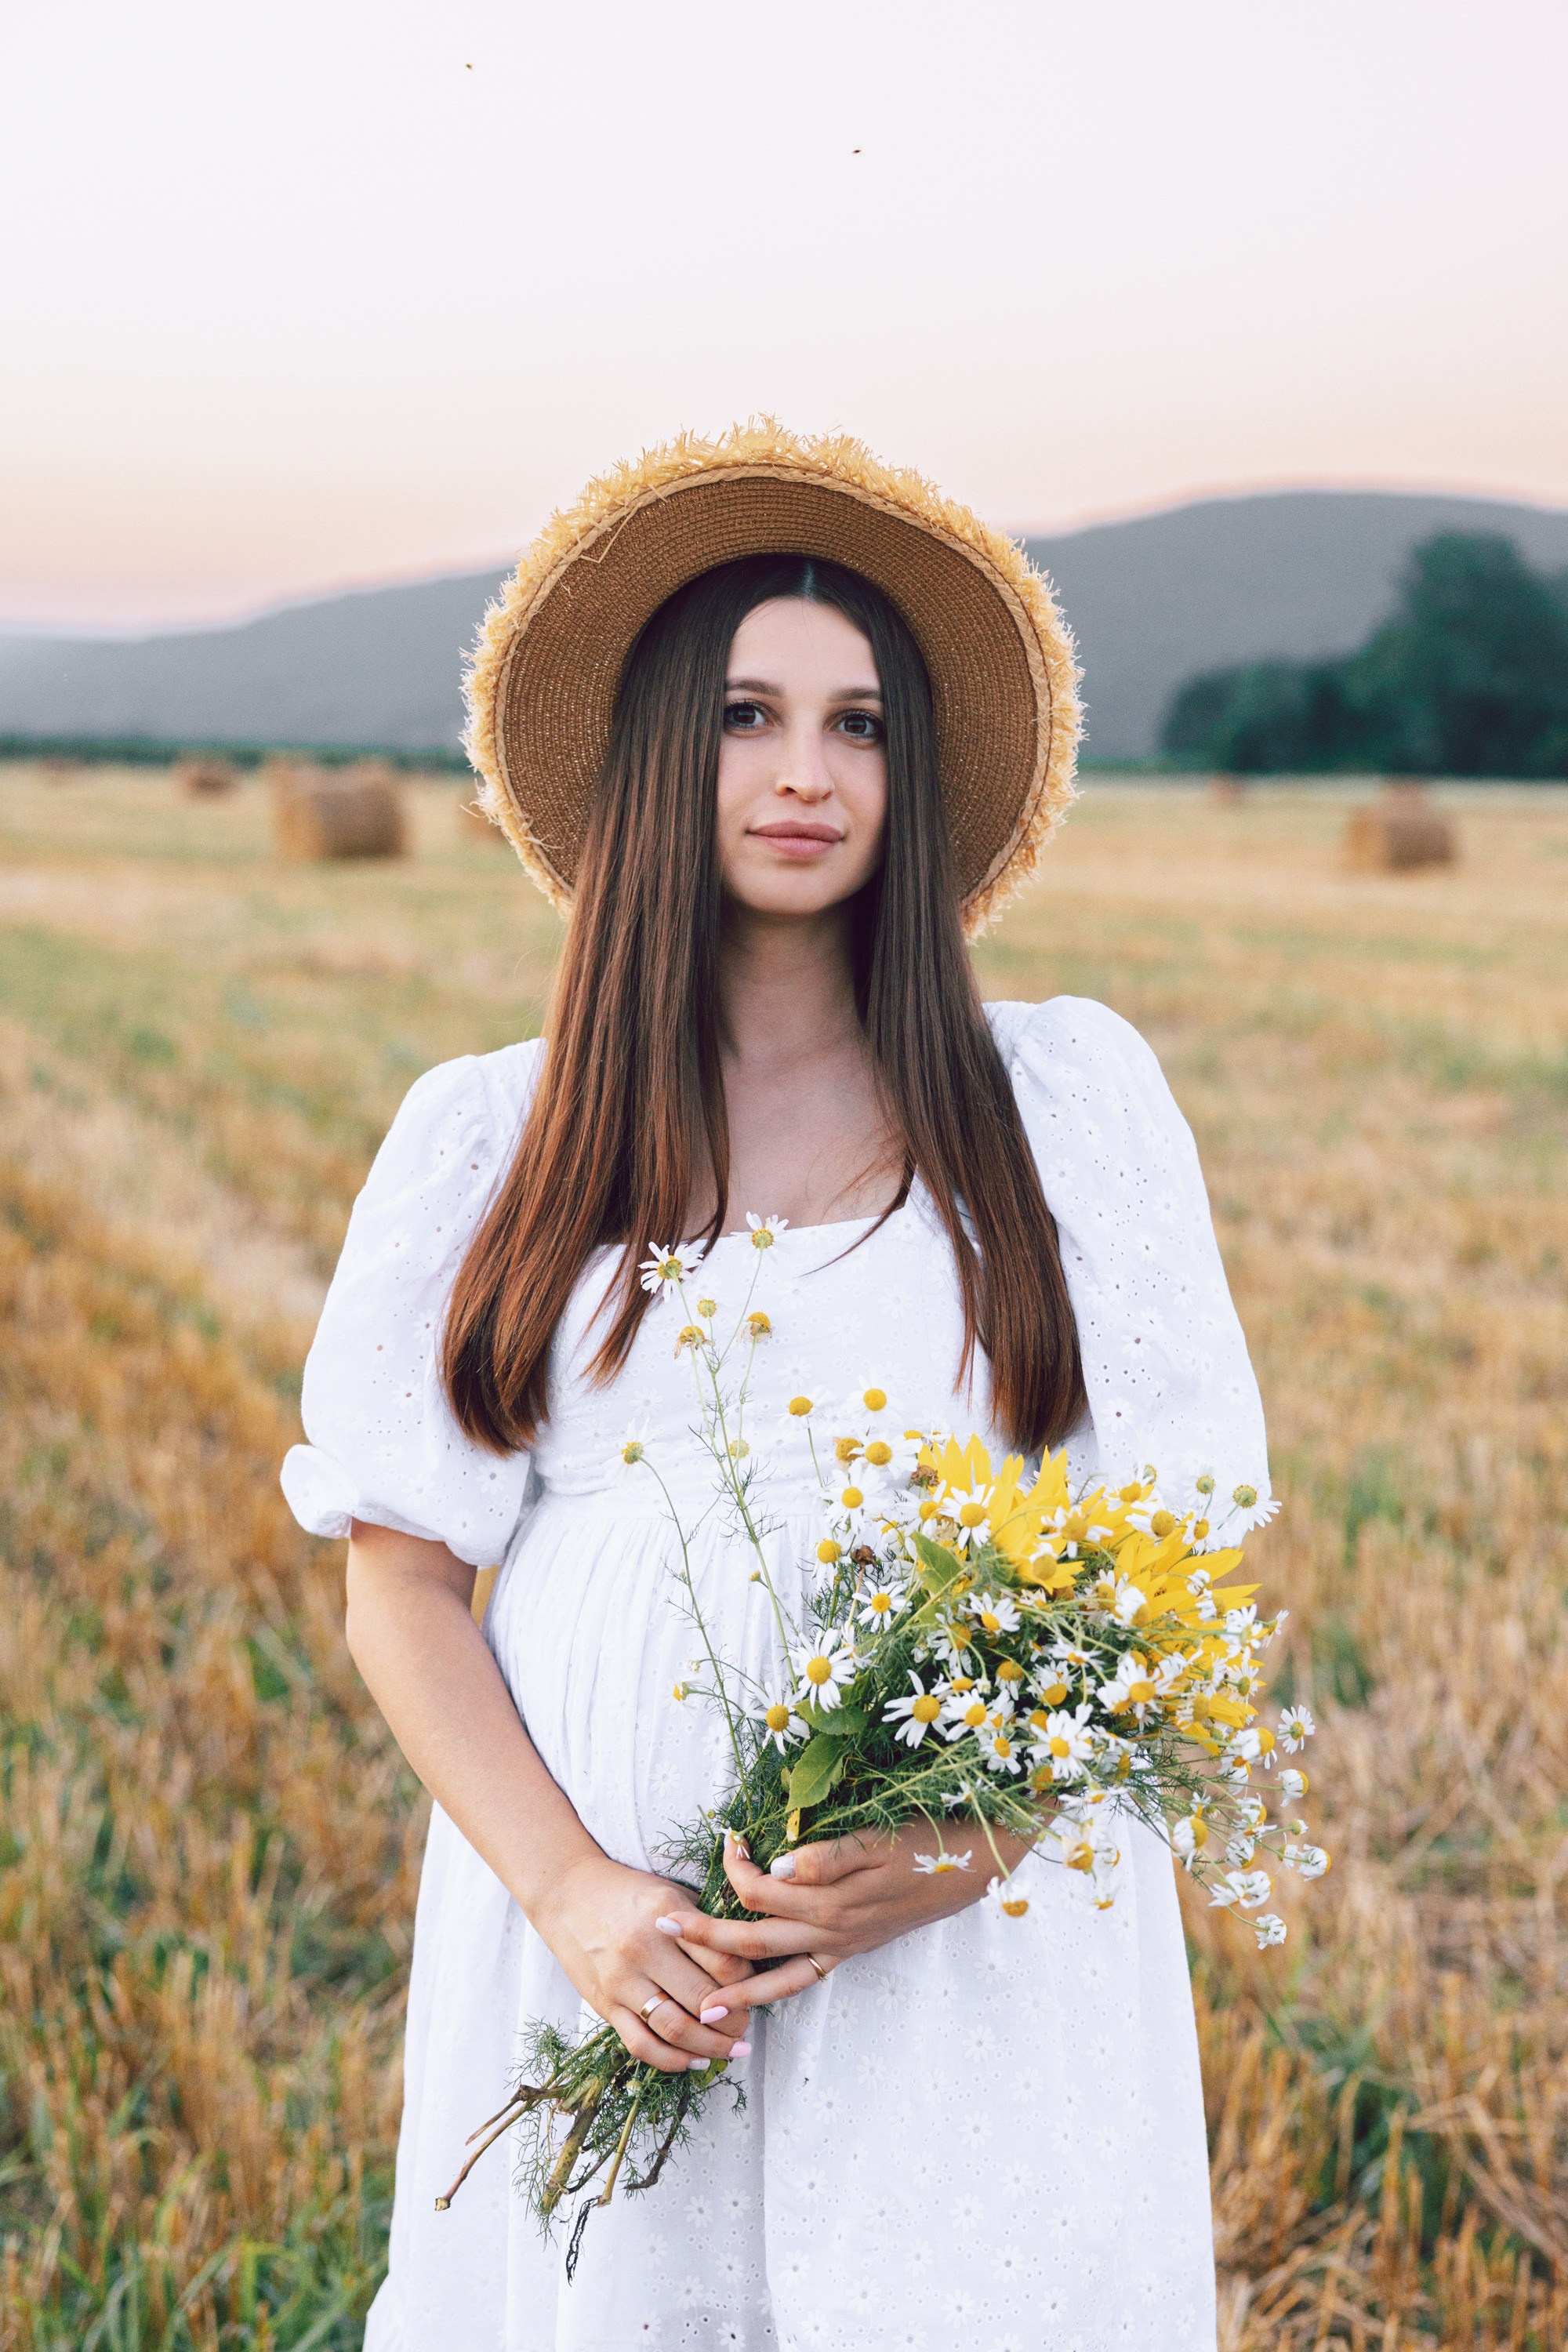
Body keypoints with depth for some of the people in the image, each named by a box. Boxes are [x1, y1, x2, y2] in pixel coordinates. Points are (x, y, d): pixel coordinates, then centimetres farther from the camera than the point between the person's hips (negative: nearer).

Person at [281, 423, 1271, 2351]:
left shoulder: (1071, 1095, 4)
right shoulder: (485, 1140, 5)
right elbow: (397, 1581, 3)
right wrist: (568, 1892, -11)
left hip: (983, 1959, 0)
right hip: (613, 1959, 1)